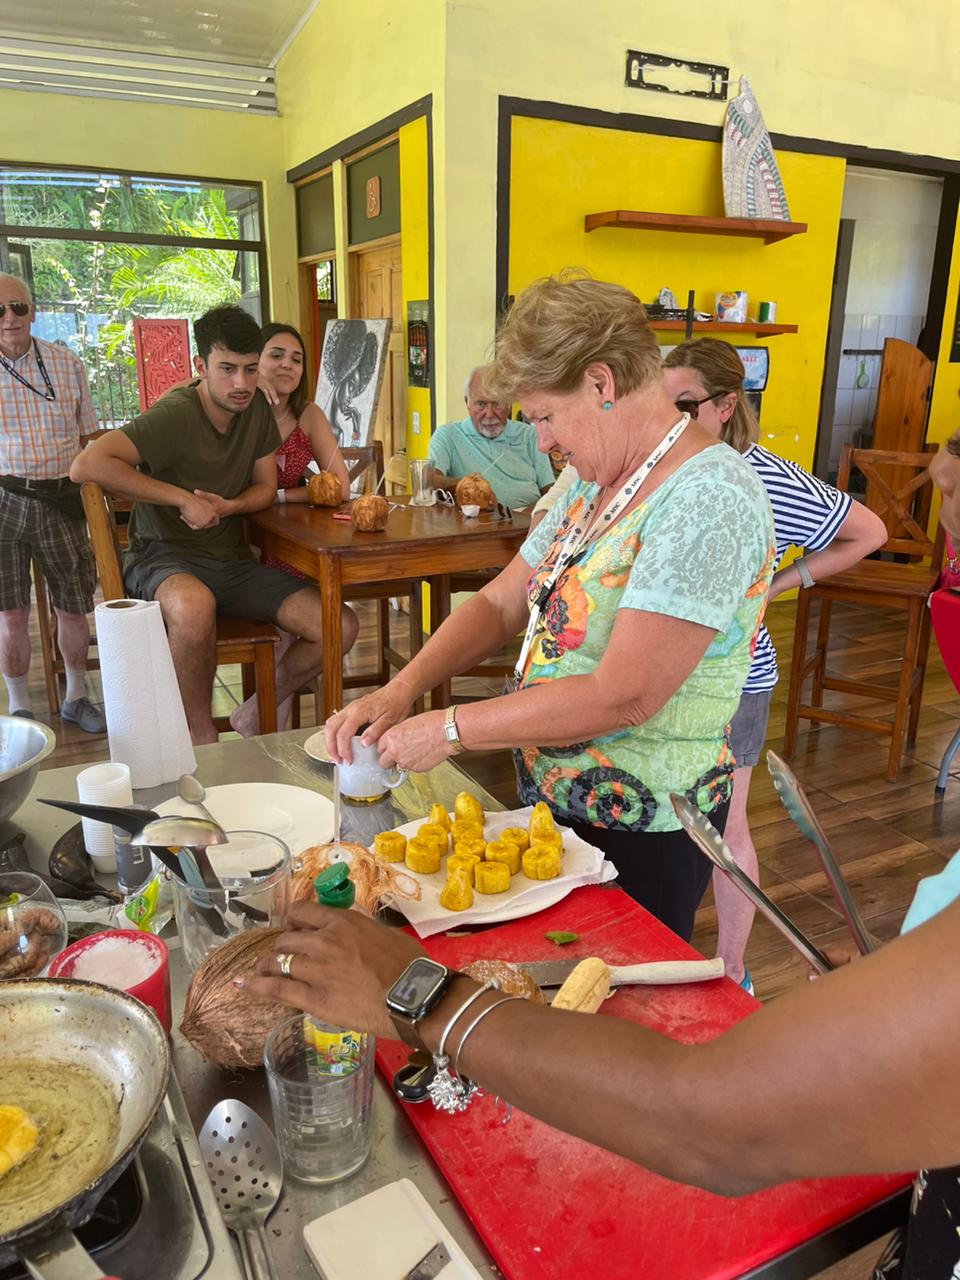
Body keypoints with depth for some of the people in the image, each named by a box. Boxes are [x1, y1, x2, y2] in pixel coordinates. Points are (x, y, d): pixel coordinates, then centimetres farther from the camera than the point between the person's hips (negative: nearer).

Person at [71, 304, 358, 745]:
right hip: (164, 557, -6)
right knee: (194, 605, -43)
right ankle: (202, 740, -18)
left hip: (232, 560, 6)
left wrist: (225, 506, -13)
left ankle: (256, 713, 13)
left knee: (340, 629, -11)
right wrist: (183, 499, -24)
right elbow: (85, 465, -28)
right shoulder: (175, 415, -18)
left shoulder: (256, 407, 3)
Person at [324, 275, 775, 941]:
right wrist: (400, 692, -8)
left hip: (639, 835, -8)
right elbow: (501, 603, 7)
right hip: (551, 800, 8)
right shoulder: (595, 485, 6)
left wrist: (451, 729, -22)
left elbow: (623, 696, -29)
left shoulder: (710, 498, -24)